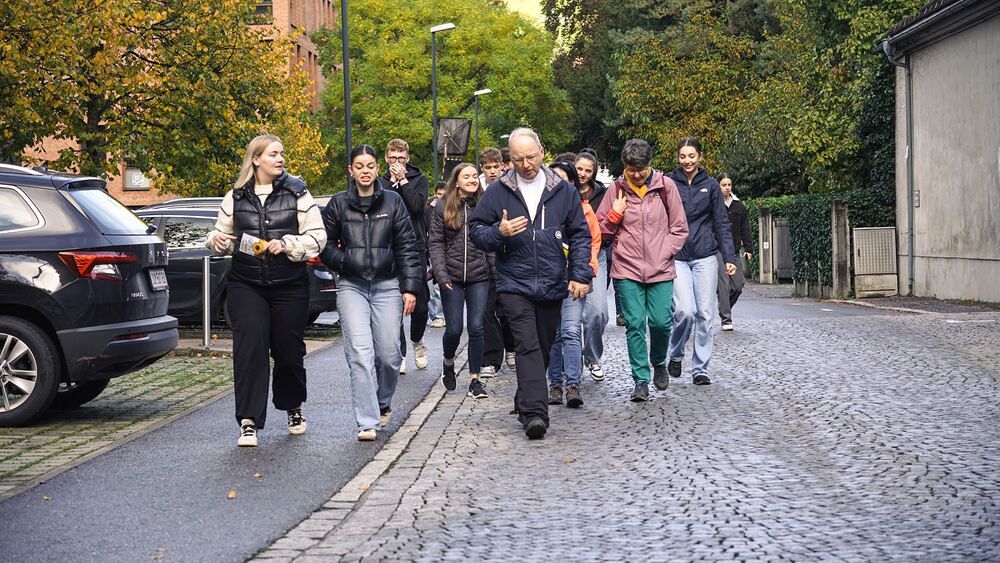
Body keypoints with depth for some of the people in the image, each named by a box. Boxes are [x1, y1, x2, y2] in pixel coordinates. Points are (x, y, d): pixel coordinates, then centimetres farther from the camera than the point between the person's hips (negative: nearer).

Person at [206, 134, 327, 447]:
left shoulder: (297, 193, 2)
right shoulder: (236, 197, 8)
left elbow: (317, 237, -2)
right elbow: (223, 237, 19)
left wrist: (287, 244, -17)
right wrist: (218, 241, -4)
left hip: (289, 286, 0)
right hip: (246, 286, 1)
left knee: (289, 350, 9)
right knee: (249, 350, -11)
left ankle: (293, 408, 35)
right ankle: (249, 422, -9)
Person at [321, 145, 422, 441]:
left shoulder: (393, 202, 4)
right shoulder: (338, 203, 5)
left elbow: (408, 247, 4)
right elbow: (325, 244, 12)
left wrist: (410, 288, -2)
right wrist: (346, 261, -7)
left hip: (387, 285, 1)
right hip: (351, 286, 0)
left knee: (389, 353, -1)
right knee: (359, 352, -12)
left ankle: (383, 403, 29)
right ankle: (368, 422, -10)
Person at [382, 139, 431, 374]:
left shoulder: (419, 179, 7)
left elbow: (418, 206, -11)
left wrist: (403, 181, -9)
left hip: (415, 247, 0)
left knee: (420, 304, 2)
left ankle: (417, 340, 30)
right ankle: (399, 354, 4)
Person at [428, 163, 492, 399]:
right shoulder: (442, 209, 3)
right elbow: (435, 243, 0)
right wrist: (441, 275, -10)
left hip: (479, 277, 1)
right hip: (452, 278, -1)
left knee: (476, 327, -3)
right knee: (454, 328, 1)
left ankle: (474, 379, 6)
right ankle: (448, 362, 31)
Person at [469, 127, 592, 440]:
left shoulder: (563, 190, 5)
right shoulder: (498, 192, 1)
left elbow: (580, 235, 9)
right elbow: (475, 230, 5)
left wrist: (580, 274, -1)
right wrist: (499, 233, -16)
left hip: (552, 286, 3)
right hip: (514, 285, -3)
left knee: (543, 349, 13)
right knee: (528, 346, -17)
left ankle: (525, 402, 31)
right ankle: (535, 413, -23)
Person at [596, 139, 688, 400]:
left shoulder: (665, 186, 2)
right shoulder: (616, 189, 4)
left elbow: (679, 228, 8)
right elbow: (601, 229, 11)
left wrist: (663, 254, -2)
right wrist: (615, 214, -7)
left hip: (660, 270, 0)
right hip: (626, 270, 0)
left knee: (661, 322, -5)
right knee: (634, 324, -3)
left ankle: (658, 363, 25)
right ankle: (641, 380, 6)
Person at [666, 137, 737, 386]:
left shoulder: (710, 185, 6)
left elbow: (721, 223, 8)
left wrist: (730, 258, 0)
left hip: (705, 256, 2)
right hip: (676, 257, -2)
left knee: (705, 314, 1)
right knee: (685, 310, -14)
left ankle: (700, 368, 12)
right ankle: (675, 355, 11)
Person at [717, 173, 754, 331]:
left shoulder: (739, 206, 11)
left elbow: (745, 229, 13)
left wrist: (748, 248, 5)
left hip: (734, 251, 5)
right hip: (718, 251, -5)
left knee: (738, 284, 3)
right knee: (724, 284, -8)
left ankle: (725, 308, 28)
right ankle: (726, 319, -3)